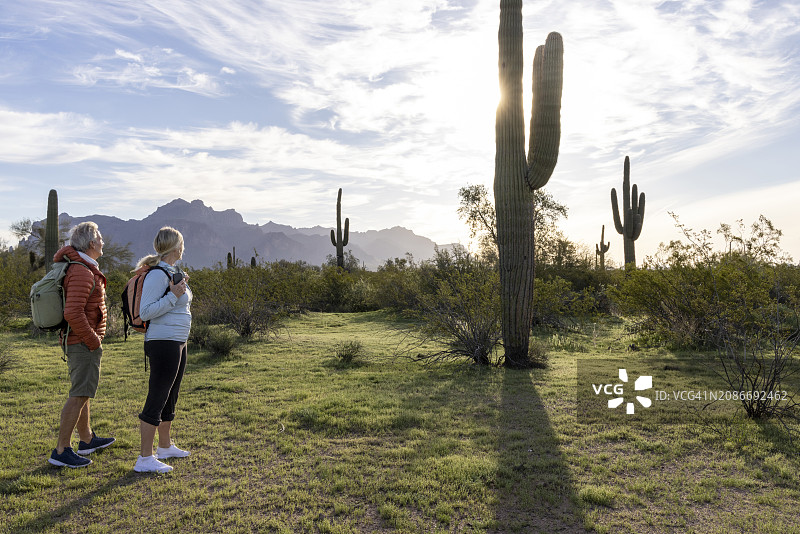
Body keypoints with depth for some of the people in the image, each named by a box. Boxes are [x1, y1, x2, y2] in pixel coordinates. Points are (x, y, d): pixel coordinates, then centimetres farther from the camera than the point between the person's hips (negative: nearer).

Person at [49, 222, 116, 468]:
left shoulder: (79, 268, 12)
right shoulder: (82, 273, -21)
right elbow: (73, 313, -29)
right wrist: (93, 340, -19)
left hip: (77, 342, 11)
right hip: (84, 343, -11)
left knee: (81, 392, 18)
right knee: (80, 395, -7)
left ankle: (87, 440, 30)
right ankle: (62, 451, -2)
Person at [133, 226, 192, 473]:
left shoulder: (172, 272, 14)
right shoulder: (158, 275, -16)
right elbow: (145, 312, -20)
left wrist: (181, 287, 28)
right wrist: (173, 296, -24)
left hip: (177, 342, 10)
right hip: (163, 344, -10)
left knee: (170, 397, 19)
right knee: (157, 399, -4)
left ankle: (165, 446, 33)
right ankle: (145, 458, 5)